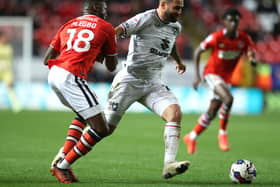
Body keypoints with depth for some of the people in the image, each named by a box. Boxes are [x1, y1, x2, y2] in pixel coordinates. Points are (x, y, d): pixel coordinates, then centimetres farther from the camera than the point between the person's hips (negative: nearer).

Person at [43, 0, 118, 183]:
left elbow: (47, 59, 21)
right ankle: (62, 166, -2)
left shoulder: (68, 25, 23)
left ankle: (62, 158, 17)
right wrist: (103, 51, 37)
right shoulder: (106, 28, 10)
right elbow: (112, 66, 17)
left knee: (83, 115, 31)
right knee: (101, 129, -2)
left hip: (54, 73, 8)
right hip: (71, 77, -7)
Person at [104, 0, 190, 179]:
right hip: (130, 81, -6)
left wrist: (179, 61, 50)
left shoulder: (175, 27, 9)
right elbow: (118, 31, -26)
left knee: (175, 112, -21)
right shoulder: (145, 19, -14)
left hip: (154, 83, 6)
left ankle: (169, 165, -28)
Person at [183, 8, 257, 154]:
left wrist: (252, 59, -30)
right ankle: (222, 133, -15)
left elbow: (252, 54, -3)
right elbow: (198, 52, -7)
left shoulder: (244, 39, -8)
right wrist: (197, 75, -11)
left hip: (226, 77, 6)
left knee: (212, 112, 9)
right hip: (212, 73, -5)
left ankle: (192, 137, 28)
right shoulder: (216, 37, -17)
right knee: (228, 98, -30)